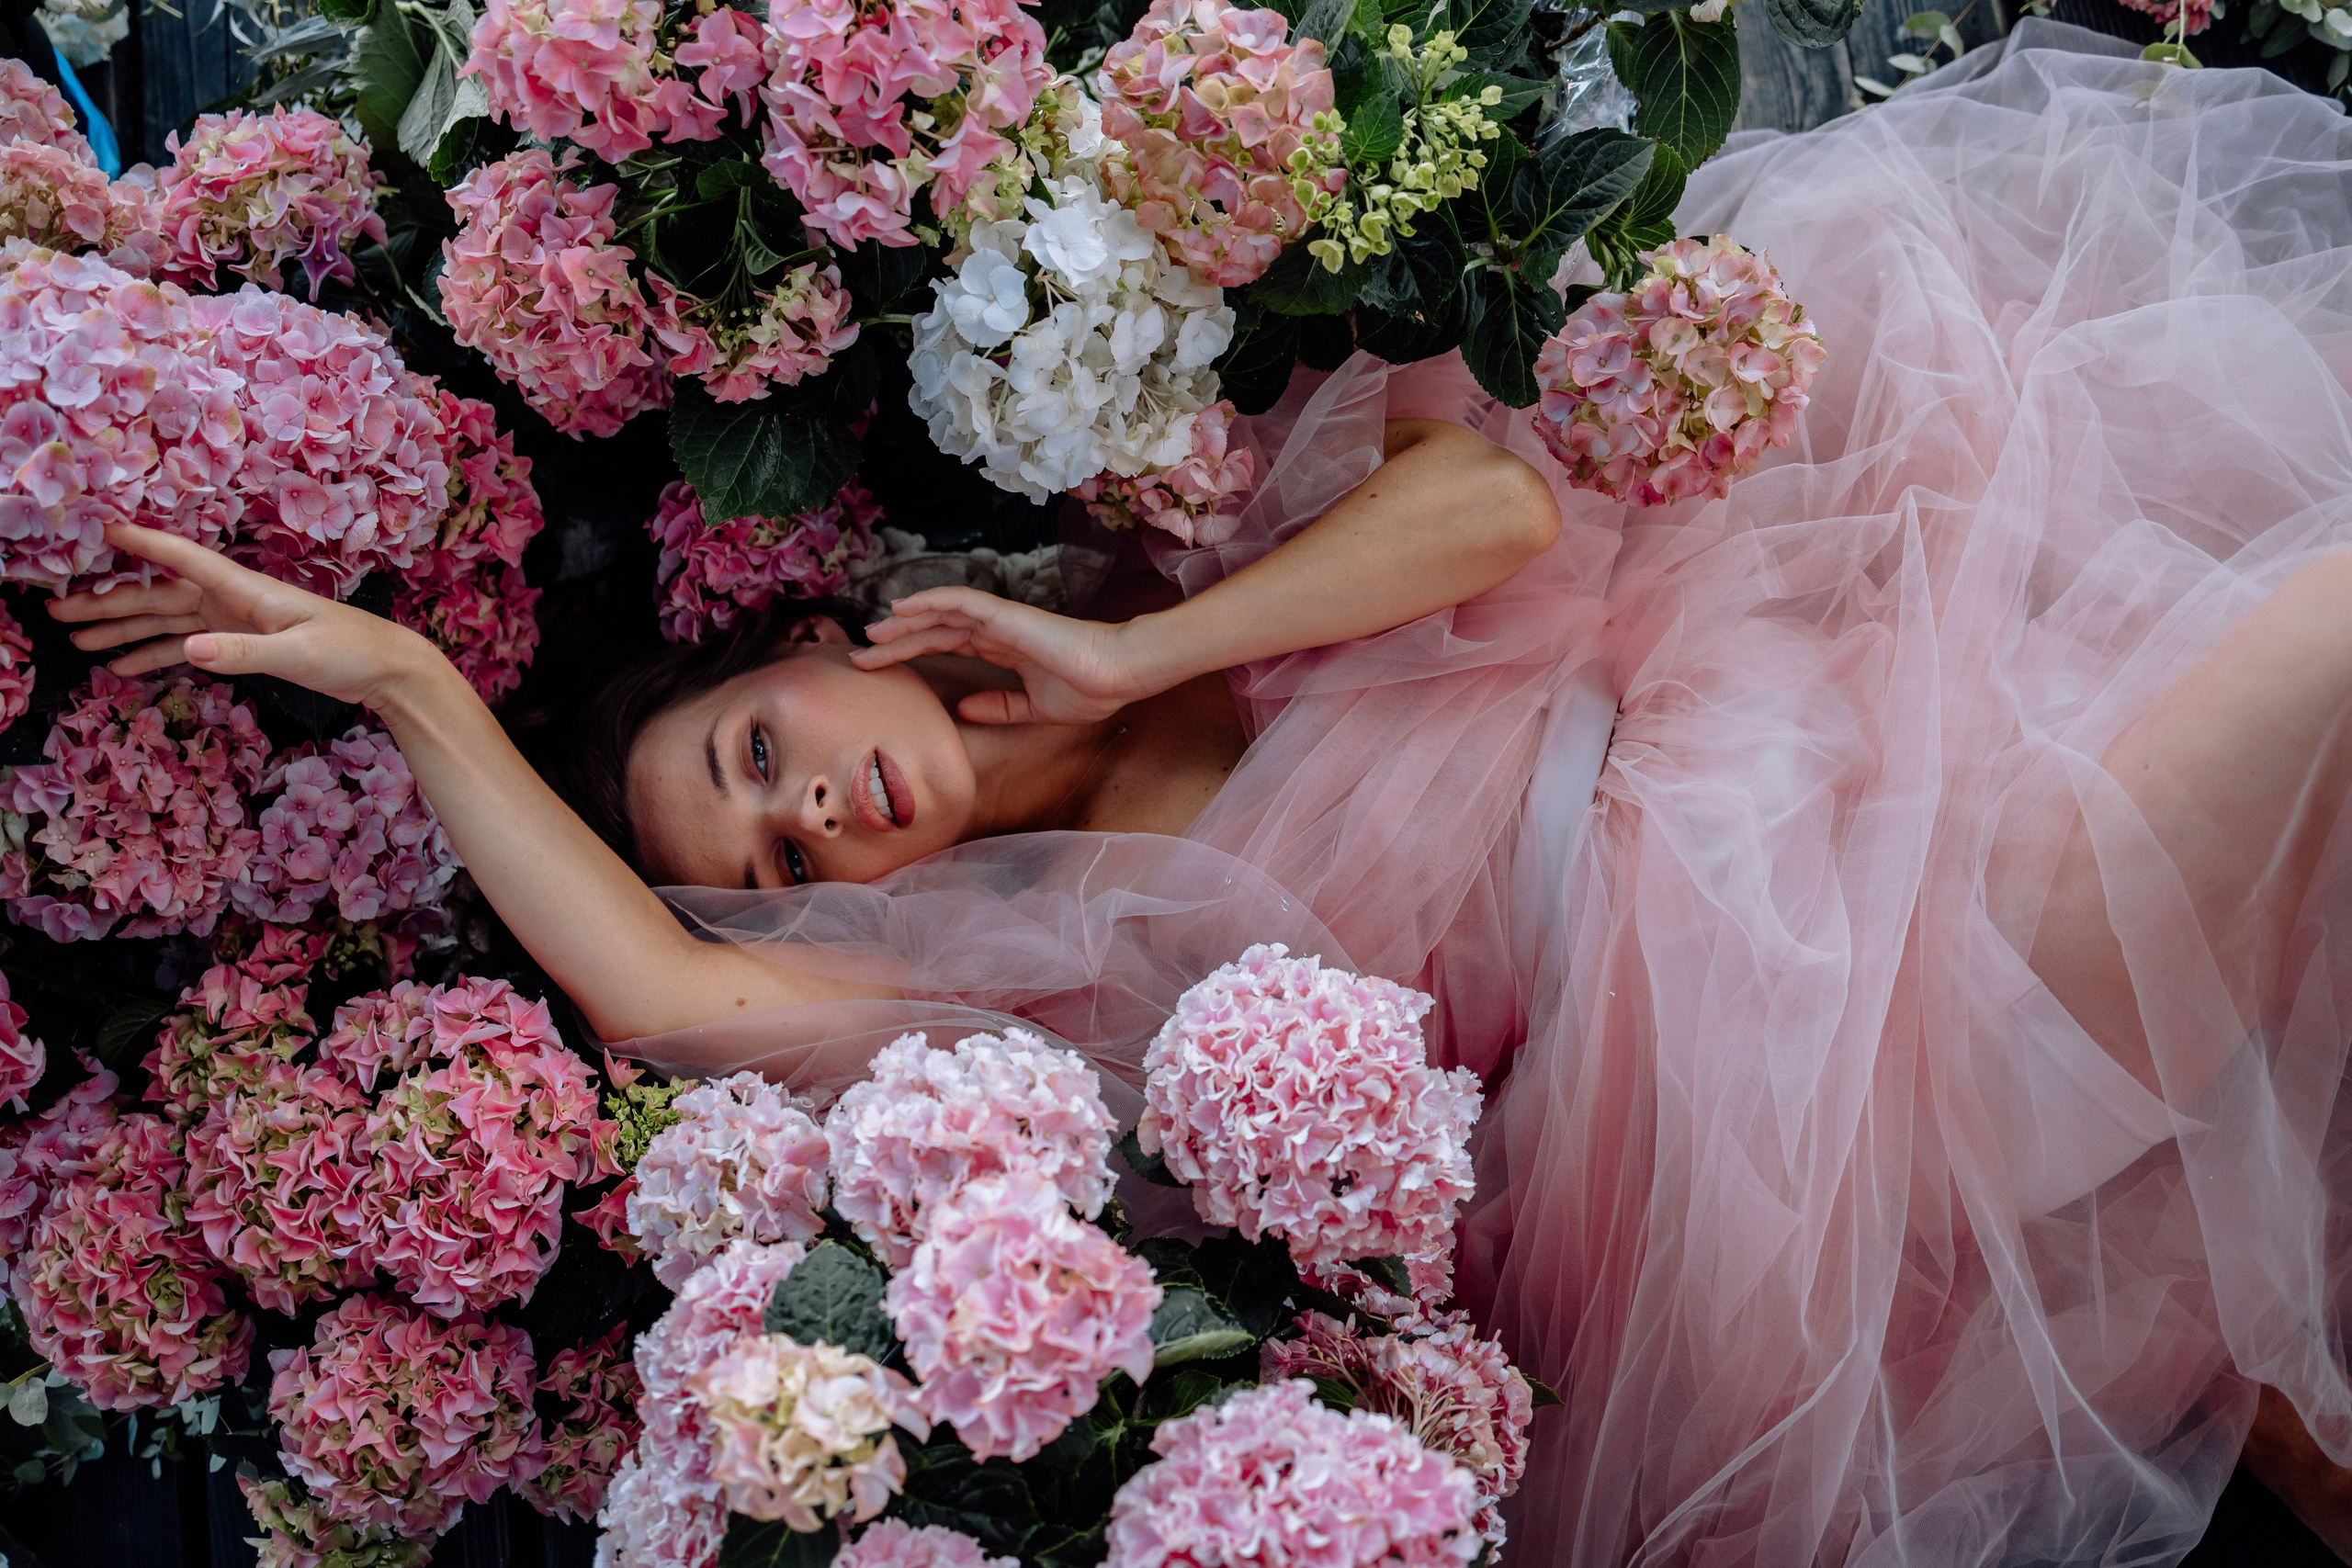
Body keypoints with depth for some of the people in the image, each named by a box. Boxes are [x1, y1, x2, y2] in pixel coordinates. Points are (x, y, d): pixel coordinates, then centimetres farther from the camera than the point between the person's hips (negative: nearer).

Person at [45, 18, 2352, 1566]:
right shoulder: (1068, 951, -1)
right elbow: (664, 995, -14)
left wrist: (1124, 657, -8)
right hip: (1804, 1033, -6)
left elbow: (1496, 501, -3)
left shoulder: (1180, 562, 12)